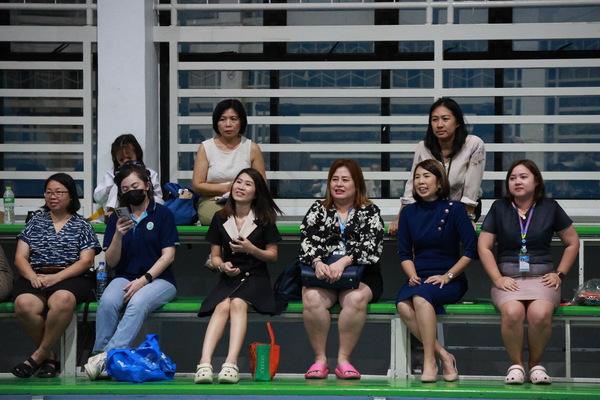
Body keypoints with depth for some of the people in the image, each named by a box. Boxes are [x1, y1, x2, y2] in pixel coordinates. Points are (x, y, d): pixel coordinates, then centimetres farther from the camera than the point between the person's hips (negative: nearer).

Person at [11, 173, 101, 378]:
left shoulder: (82, 225, 15)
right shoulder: (36, 222, 21)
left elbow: (86, 261, 3)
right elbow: (20, 257, 13)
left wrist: (56, 278, -13)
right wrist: (33, 277, -10)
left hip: (70, 278, -2)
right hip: (35, 277, 2)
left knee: (62, 300, -40)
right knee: (24, 305, -35)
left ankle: (39, 355, -24)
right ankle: (50, 356, -16)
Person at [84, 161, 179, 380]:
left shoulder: (162, 214, 5)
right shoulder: (116, 218, 14)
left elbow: (168, 255, -3)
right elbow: (111, 262, 8)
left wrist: (144, 279, -15)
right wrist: (118, 235, -10)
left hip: (158, 279, -3)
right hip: (125, 278, 3)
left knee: (138, 302, -36)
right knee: (108, 301, -33)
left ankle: (107, 355, -45)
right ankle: (99, 353, -34)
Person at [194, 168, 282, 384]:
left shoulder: (264, 219, 7)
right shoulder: (220, 218, 12)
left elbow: (273, 256, 7)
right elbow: (215, 255, 13)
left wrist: (251, 249, -12)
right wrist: (222, 265, -10)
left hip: (255, 277, -2)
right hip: (229, 278, 2)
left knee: (237, 303, -35)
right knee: (223, 306, -32)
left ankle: (231, 364, -48)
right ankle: (205, 363, -48)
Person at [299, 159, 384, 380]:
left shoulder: (370, 212, 10)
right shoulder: (318, 210, 17)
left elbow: (370, 246, -7)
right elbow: (308, 240, 2)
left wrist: (343, 262, -25)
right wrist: (317, 262, -21)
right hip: (323, 278, 1)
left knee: (356, 298, -36)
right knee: (312, 297, -32)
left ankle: (343, 359, -26)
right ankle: (320, 358, -23)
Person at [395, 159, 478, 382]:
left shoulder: (454, 209, 0)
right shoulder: (409, 212, 11)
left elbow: (472, 250, -4)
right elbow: (404, 253, 11)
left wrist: (447, 276, -11)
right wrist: (412, 276, -8)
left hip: (450, 281, -4)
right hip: (419, 278, 4)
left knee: (421, 296, -36)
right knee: (403, 305, -31)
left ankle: (429, 363, -30)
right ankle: (444, 356, -23)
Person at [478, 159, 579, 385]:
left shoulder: (550, 208, 10)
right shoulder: (499, 208, 11)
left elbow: (572, 243, 17)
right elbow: (484, 246, 8)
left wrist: (560, 274, 7)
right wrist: (497, 278, -3)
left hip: (541, 276, 0)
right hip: (508, 278, 0)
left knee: (540, 314, -34)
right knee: (512, 312, -34)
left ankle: (535, 364, -10)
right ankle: (516, 364, -14)